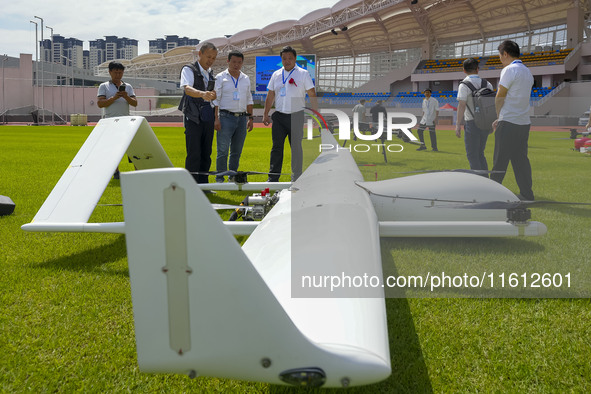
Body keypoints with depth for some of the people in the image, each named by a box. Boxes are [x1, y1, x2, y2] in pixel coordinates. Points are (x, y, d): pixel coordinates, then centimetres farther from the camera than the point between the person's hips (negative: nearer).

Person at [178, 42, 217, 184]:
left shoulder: (210, 74, 16)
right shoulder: (188, 70, -5)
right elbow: (187, 88, -25)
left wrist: (213, 96, 4)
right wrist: (203, 94, -44)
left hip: (207, 116, 7)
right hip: (193, 117, -6)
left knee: (206, 154, 9)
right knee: (194, 154, -8)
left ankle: (203, 185, 17)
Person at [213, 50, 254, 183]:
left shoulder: (246, 79, 15)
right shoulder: (221, 77, 0)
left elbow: (249, 100, 20)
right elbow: (215, 99, -4)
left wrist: (250, 118, 14)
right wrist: (216, 119, -11)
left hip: (242, 118, 5)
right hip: (226, 117, -5)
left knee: (237, 150, 9)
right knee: (223, 150, -7)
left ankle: (233, 176, 19)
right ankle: (219, 177, 0)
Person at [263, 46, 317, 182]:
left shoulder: (303, 74, 1)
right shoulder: (276, 75, 12)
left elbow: (312, 95, -2)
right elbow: (270, 96, 16)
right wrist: (265, 114, 11)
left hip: (296, 116, -3)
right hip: (279, 116, 3)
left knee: (296, 148, 1)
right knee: (276, 147, 4)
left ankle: (296, 179, 10)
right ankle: (273, 178, 10)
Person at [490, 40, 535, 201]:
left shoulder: (509, 70, -11)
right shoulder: (528, 72, 16)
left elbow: (499, 98, -9)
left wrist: (499, 117, 7)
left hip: (509, 124, -8)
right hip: (524, 122, 8)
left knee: (500, 160, -2)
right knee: (521, 159, 11)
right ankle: (527, 194, 12)